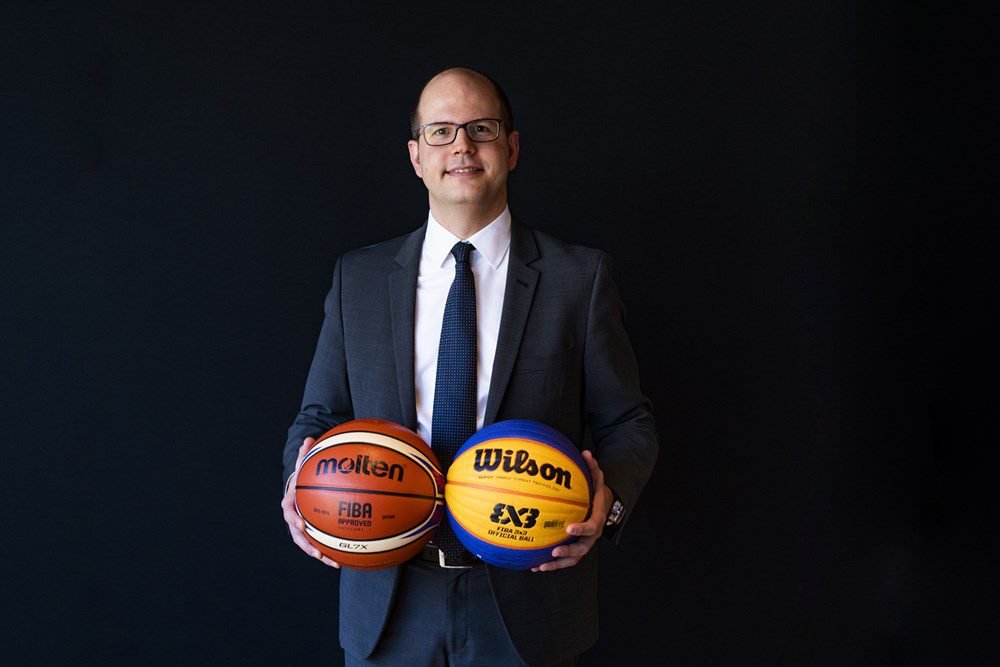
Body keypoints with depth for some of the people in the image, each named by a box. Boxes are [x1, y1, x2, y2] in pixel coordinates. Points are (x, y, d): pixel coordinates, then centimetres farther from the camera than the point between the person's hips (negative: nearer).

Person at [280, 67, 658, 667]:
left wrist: (608, 498, -19)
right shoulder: (357, 277, 4)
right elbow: (320, 418, 8)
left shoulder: (581, 277, -3)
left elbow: (626, 423, 0)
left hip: (528, 601, -1)